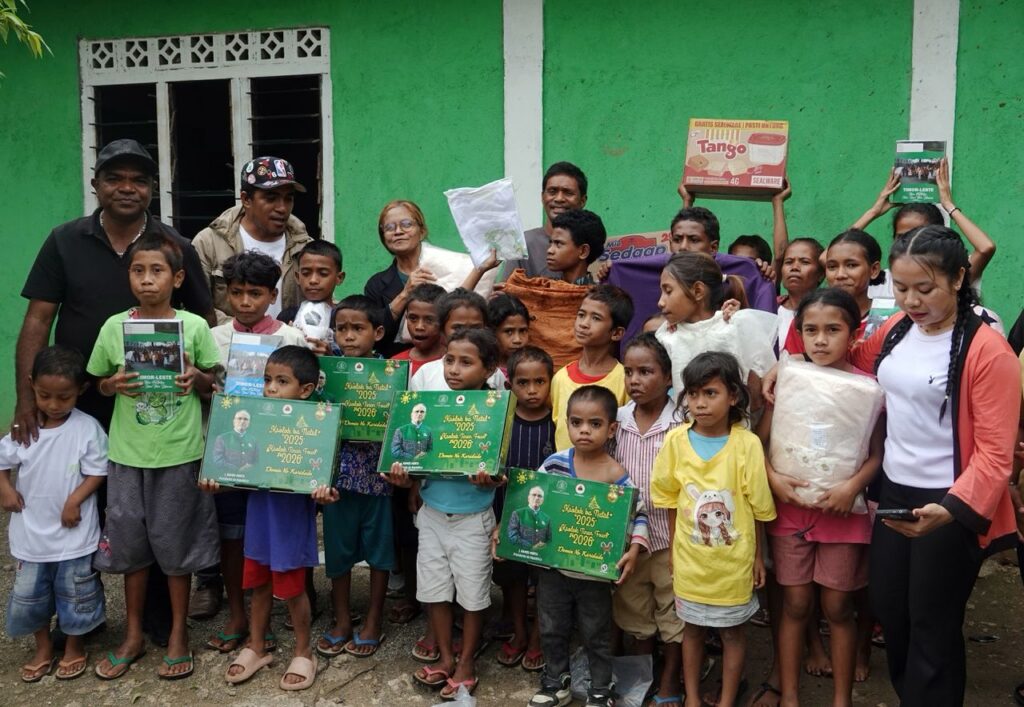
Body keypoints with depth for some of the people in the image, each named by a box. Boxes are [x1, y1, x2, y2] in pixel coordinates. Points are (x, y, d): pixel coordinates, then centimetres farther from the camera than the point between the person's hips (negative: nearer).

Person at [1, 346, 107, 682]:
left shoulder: (87, 428, -14)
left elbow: (98, 471, -10)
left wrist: (75, 500, -20)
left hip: (73, 532, -3)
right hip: (31, 531, 3)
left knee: (74, 594, 11)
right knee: (28, 593, 14)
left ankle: (75, 647, 33)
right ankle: (43, 648, 35)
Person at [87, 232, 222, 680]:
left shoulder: (194, 326, -6)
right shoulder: (114, 327, -1)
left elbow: (212, 386, 4)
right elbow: (99, 385, 10)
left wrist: (196, 377, -17)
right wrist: (114, 384, -12)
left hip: (179, 453, -2)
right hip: (128, 453, 2)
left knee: (175, 543, 7)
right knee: (129, 543, 12)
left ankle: (178, 635, 24)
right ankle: (134, 635, 28)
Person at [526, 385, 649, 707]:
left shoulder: (617, 476, -15)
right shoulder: (555, 463, -9)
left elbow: (638, 515, -8)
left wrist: (634, 550, -23)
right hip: (552, 567, 3)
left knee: (596, 635, 15)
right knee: (551, 629, 19)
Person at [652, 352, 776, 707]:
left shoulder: (747, 443, -16)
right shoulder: (676, 440, -9)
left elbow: (758, 506, -7)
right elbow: (670, 499, 1)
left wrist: (758, 556, -1)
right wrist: (673, 548, 4)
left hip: (733, 558, -2)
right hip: (690, 556, 2)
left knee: (732, 630, 14)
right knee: (692, 627, 17)